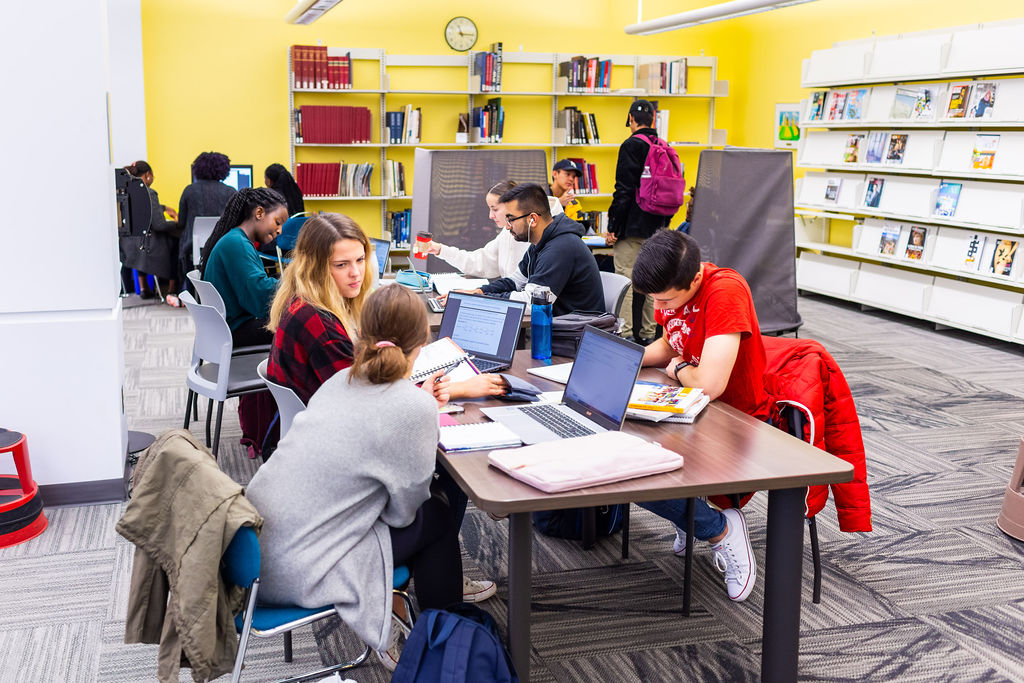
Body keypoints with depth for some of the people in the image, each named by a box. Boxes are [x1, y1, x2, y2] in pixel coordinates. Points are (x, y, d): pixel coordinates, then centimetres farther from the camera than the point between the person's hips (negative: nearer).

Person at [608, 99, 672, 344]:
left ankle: (624, 332, -4)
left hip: (633, 225, -7)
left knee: (625, 278, -4)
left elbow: (624, 190, -15)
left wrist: (613, 225, -11)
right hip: (657, 226, 7)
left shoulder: (631, 145, -11)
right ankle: (649, 333, 17)